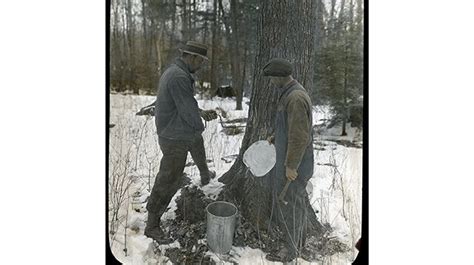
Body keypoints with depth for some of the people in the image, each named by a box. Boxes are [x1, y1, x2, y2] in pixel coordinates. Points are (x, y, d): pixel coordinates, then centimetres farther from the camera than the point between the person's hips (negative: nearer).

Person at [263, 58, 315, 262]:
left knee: (288, 203, 3)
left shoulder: (295, 98, -25)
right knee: (298, 200, 21)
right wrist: (274, 138, 19)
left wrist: (291, 166, -22)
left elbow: (299, 136, -27)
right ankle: (298, 239, 38)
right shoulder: (291, 93, 7)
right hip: (290, 158, 10)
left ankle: (290, 249, 20)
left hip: (294, 162, -10)